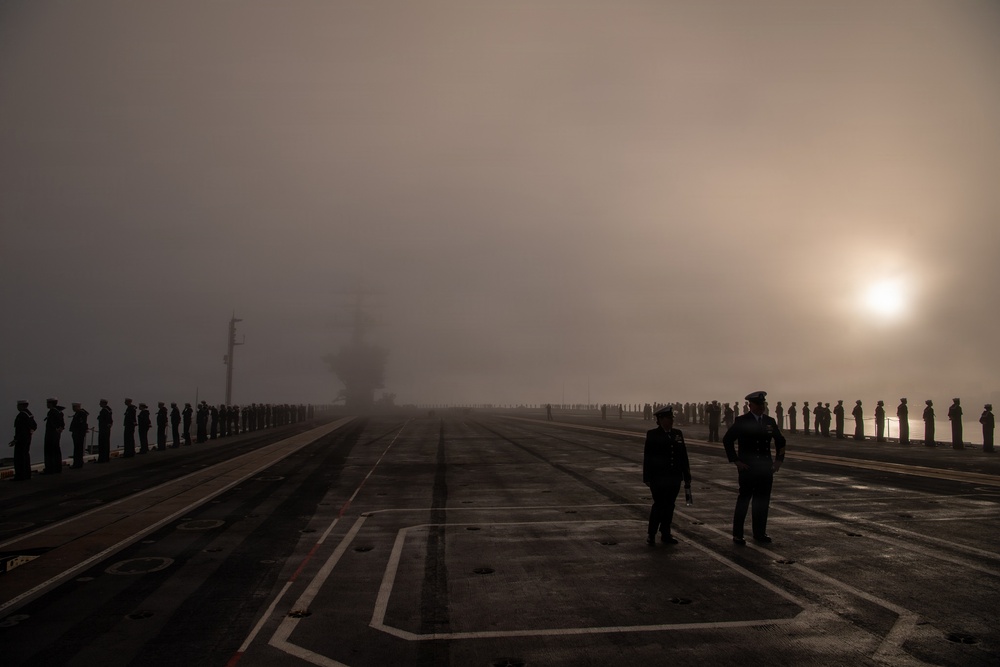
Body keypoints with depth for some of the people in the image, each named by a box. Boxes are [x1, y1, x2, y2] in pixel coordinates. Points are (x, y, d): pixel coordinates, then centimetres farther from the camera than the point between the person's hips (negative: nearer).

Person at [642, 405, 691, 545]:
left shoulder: (677, 434, 8)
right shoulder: (652, 435, -4)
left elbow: (683, 456, 10)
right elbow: (647, 457, -5)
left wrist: (687, 477, 8)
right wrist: (647, 478, -9)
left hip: (674, 477, 5)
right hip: (658, 478, -4)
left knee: (669, 506, 8)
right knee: (658, 505, -5)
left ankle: (666, 534, 19)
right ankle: (651, 534, 8)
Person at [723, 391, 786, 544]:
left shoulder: (770, 422, 8)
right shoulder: (742, 421, -6)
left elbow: (780, 441, 20)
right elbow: (727, 440, -8)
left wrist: (779, 459, 12)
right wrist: (735, 460, -10)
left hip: (766, 468, 5)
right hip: (748, 468, -5)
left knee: (762, 502, 9)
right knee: (743, 501, 0)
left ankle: (760, 533, 21)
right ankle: (737, 535, 8)